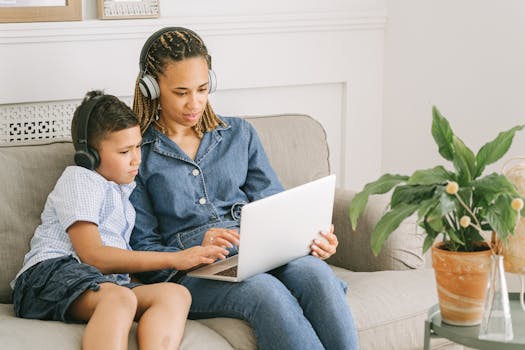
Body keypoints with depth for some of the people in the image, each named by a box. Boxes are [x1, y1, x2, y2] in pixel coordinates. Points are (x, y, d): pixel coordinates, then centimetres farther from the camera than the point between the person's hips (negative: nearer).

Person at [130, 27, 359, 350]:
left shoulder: (239, 134, 20)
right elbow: (142, 247, 3)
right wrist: (195, 252, -17)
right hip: (190, 274, -4)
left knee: (314, 271, -31)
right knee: (266, 290, -37)